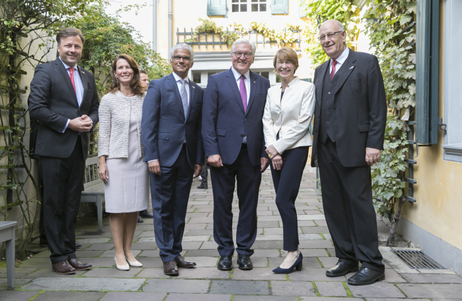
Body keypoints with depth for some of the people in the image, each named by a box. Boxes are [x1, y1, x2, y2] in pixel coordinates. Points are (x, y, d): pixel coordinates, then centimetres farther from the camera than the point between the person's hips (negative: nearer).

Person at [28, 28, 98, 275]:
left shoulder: (88, 77, 17)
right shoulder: (45, 72, -2)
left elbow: (95, 108, 20)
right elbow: (36, 108, -10)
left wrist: (90, 120, -2)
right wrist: (68, 123, -15)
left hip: (78, 148, 6)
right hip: (54, 148, -5)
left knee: (72, 203, 11)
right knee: (54, 204, 2)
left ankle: (70, 252, 21)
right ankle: (58, 257, 12)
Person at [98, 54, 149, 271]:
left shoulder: (144, 99, 8)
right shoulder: (108, 100, 1)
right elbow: (103, 133, 0)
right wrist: (102, 161, -6)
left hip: (139, 159, 3)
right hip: (117, 159, -3)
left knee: (134, 207, 7)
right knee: (117, 207, 0)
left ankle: (128, 250, 18)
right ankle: (119, 253, 11)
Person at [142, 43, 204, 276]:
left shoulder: (198, 91, 14)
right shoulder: (158, 86, 1)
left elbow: (199, 128, 13)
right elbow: (148, 124, -5)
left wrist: (199, 159, 7)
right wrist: (152, 156, -13)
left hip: (187, 157, 4)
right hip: (164, 156, -4)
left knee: (180, 209, 10)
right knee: (163, 209, 1)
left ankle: (176, 252, 22)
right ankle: (167, 257, 11)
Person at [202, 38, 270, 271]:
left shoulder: (263, 84, 11)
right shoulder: (216, 81, 4)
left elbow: (266, 120, 8)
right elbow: (208, 120, -2)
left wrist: (265, 153, 1)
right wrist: (211, 151, -11)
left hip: (251, 154, 2)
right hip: (223, 153, -2)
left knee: (249, 205, 8)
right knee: (222, 204, 6)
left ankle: (244, 252, 22)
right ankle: (225, 252, 20)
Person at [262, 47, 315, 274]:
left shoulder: (306, 88, -1)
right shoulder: (271, 91, 15)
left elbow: (303, 122, -9)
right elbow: (267, 121, 9)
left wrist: (278, 147, -11)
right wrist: (272, 150, -4)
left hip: (295, 147, -5)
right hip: (275, 150, 6)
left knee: (283, 199, -12)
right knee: (284, 201, 5)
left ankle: (293, 251, 1)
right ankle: (295, 254, 14)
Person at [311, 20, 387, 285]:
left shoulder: (366, 62, 1)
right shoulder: (320, 71, 19)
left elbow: (378, 107, -5)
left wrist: (374, 144, -13)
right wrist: (317, 146, 11)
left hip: (353, 148, -6)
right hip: (326, 148, 7)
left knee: (360, 202, -4)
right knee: (333, 205, 9)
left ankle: (372, 264, 7)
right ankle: (347, 258, 21)